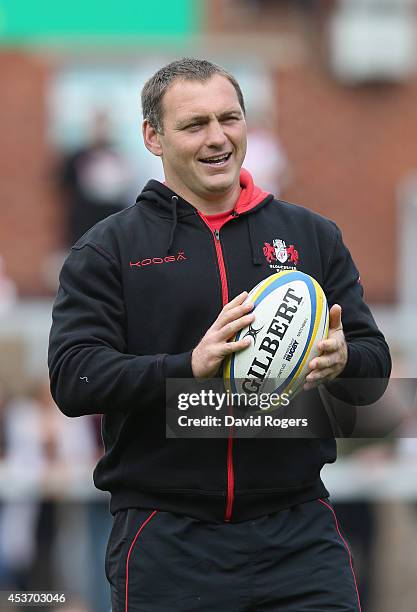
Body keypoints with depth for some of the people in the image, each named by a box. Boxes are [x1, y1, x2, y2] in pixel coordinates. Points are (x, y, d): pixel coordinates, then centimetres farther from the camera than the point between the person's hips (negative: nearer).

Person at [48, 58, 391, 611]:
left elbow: (375, 359, 11)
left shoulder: (312, 235, 13)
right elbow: (72, 379, -8)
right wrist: (188, 367, -23)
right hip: (167, 540, -2)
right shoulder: (108, 249, 4)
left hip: (298, 532, 2)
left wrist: (341, 359, -14)